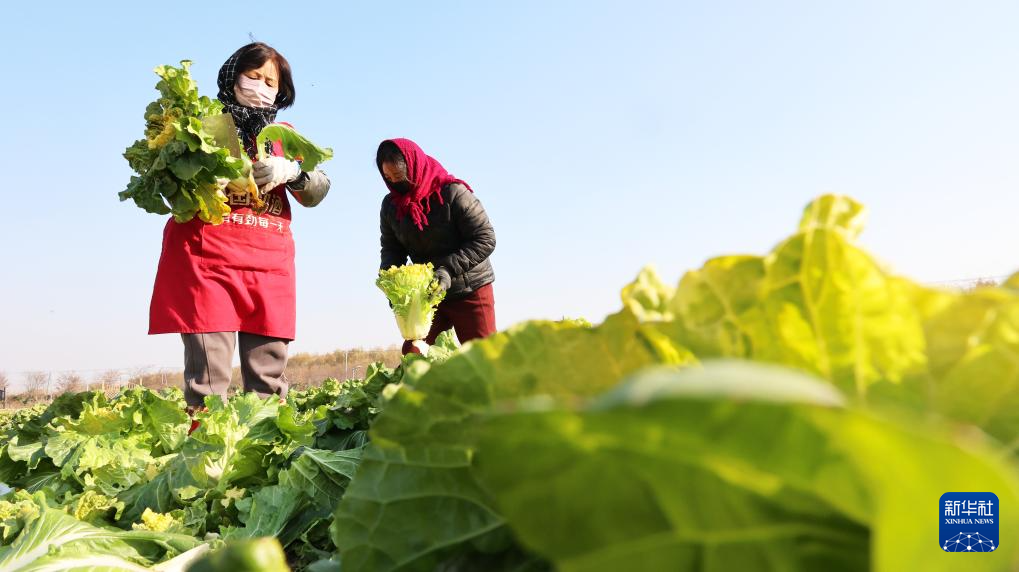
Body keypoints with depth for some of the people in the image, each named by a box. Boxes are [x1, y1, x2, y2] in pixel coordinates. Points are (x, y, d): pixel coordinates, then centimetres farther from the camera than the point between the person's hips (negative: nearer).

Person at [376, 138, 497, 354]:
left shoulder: (453, 193, -18)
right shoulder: (390, 205, 0)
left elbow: (485, 239, -18)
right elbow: (391, 250, 7)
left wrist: (448, 269, -27)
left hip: (470, 290, -5)